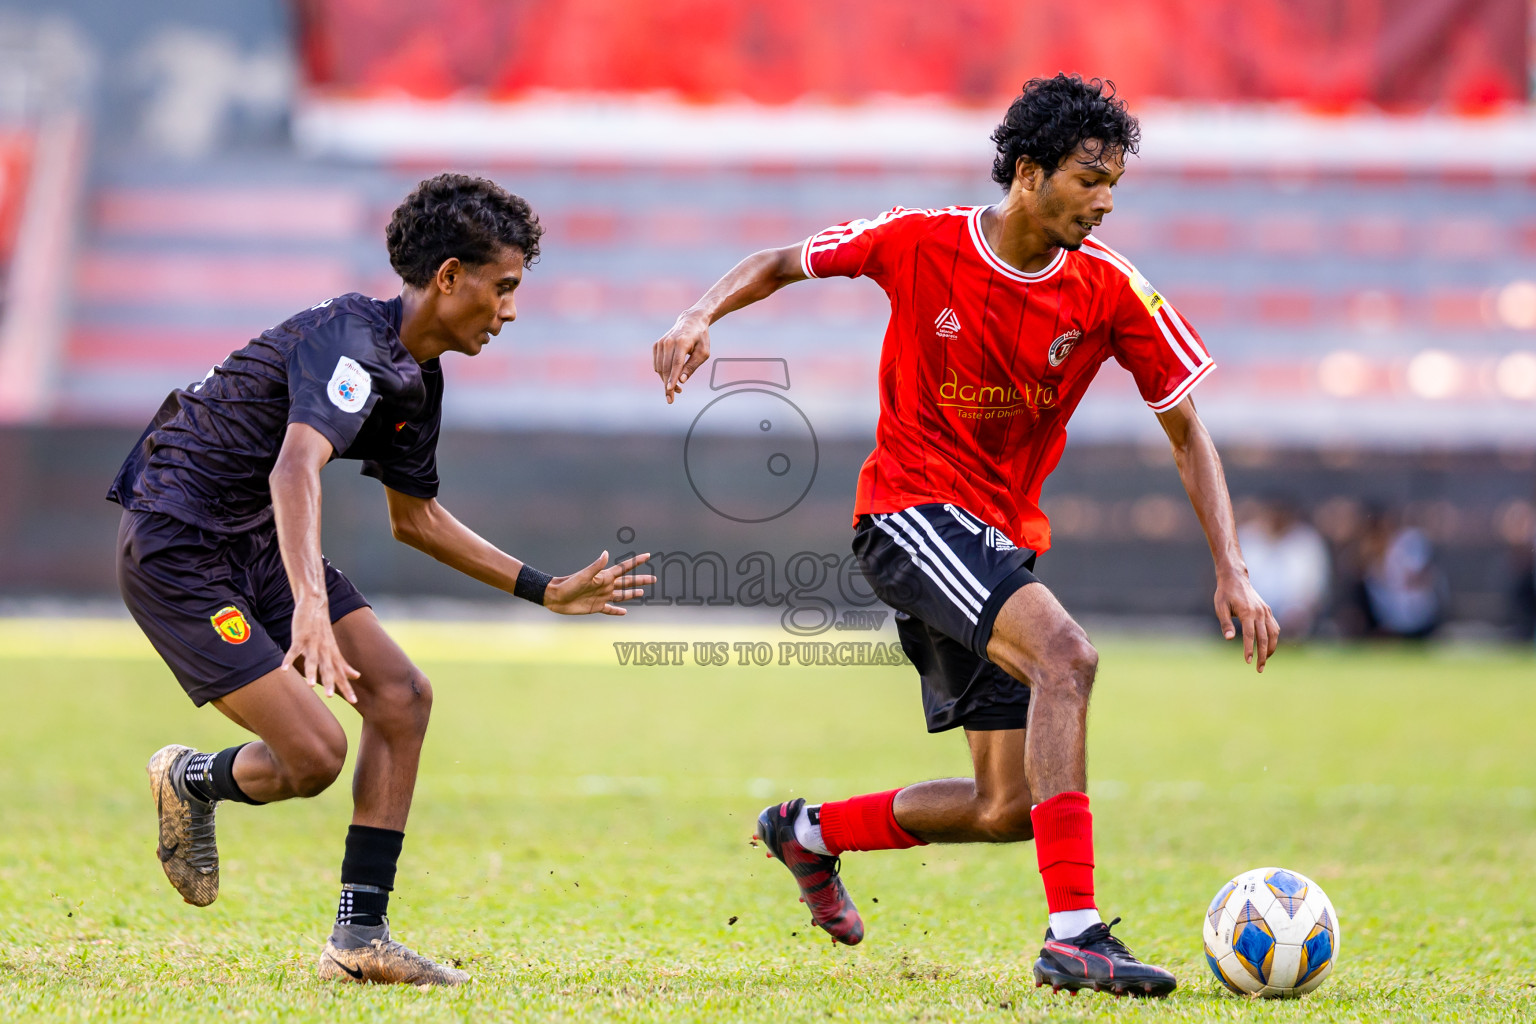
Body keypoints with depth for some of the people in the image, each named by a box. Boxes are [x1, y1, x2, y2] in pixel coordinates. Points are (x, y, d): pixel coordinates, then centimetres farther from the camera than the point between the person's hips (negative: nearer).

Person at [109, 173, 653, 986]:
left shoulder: (415, 379, 8)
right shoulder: (350, 341, -23)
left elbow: (415, 519, 22)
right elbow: (295, 469, -41)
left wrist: (549, 592, 20)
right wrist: (310, 606, -57)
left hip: (257, 541, 10)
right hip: (176, 546, -10)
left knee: (401, 697, 0)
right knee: (313, 753, -17)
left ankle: (359, 938, 3)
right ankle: (190, 783, 17)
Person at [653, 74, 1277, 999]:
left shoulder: (1111, 291, -5)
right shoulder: (920, 244, -11)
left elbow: (1188, 433, 0)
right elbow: (785, 261, 4)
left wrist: (1232, 571, -9)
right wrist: (703, 316, -16)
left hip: (1004, 537, 5)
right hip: (912, 508, -5)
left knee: (1007, 809, 4)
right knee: (1065, 651, -31)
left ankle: (811, 831, 31)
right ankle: (1074, 933, -34)